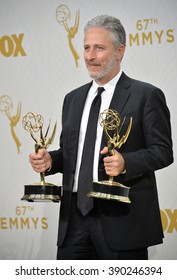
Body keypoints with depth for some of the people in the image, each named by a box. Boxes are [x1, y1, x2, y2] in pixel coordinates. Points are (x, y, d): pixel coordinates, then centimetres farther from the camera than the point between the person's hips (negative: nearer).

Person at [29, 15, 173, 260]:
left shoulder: (147, 95, -2)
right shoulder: (73, 99, 17)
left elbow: (163, 151, -7)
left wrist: (126, 162, -24)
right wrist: (50, 161, 0)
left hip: (122, 217, -5)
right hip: (75, 214, 5)